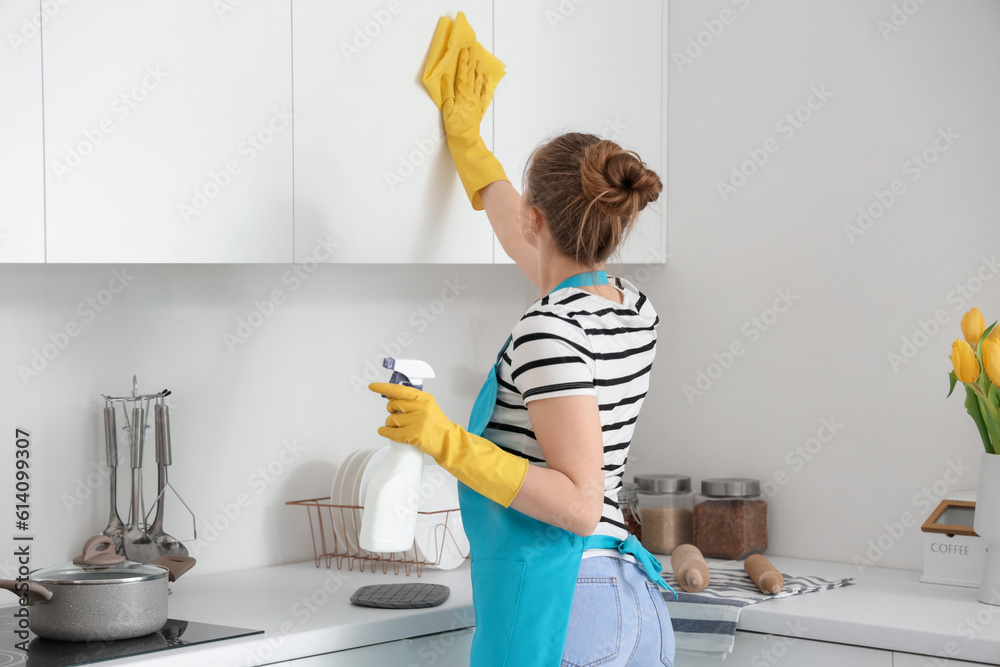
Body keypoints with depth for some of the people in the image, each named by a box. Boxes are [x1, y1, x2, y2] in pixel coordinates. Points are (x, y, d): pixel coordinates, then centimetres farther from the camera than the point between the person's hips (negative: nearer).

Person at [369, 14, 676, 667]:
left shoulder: (550, 329, -16)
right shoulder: (637, 310, 9)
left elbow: (580, 503, -20)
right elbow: (525, 242, 29)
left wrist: (448, 441, -21)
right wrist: (468, 140, 41)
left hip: (560, 604, -8)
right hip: (634, 602, 9)